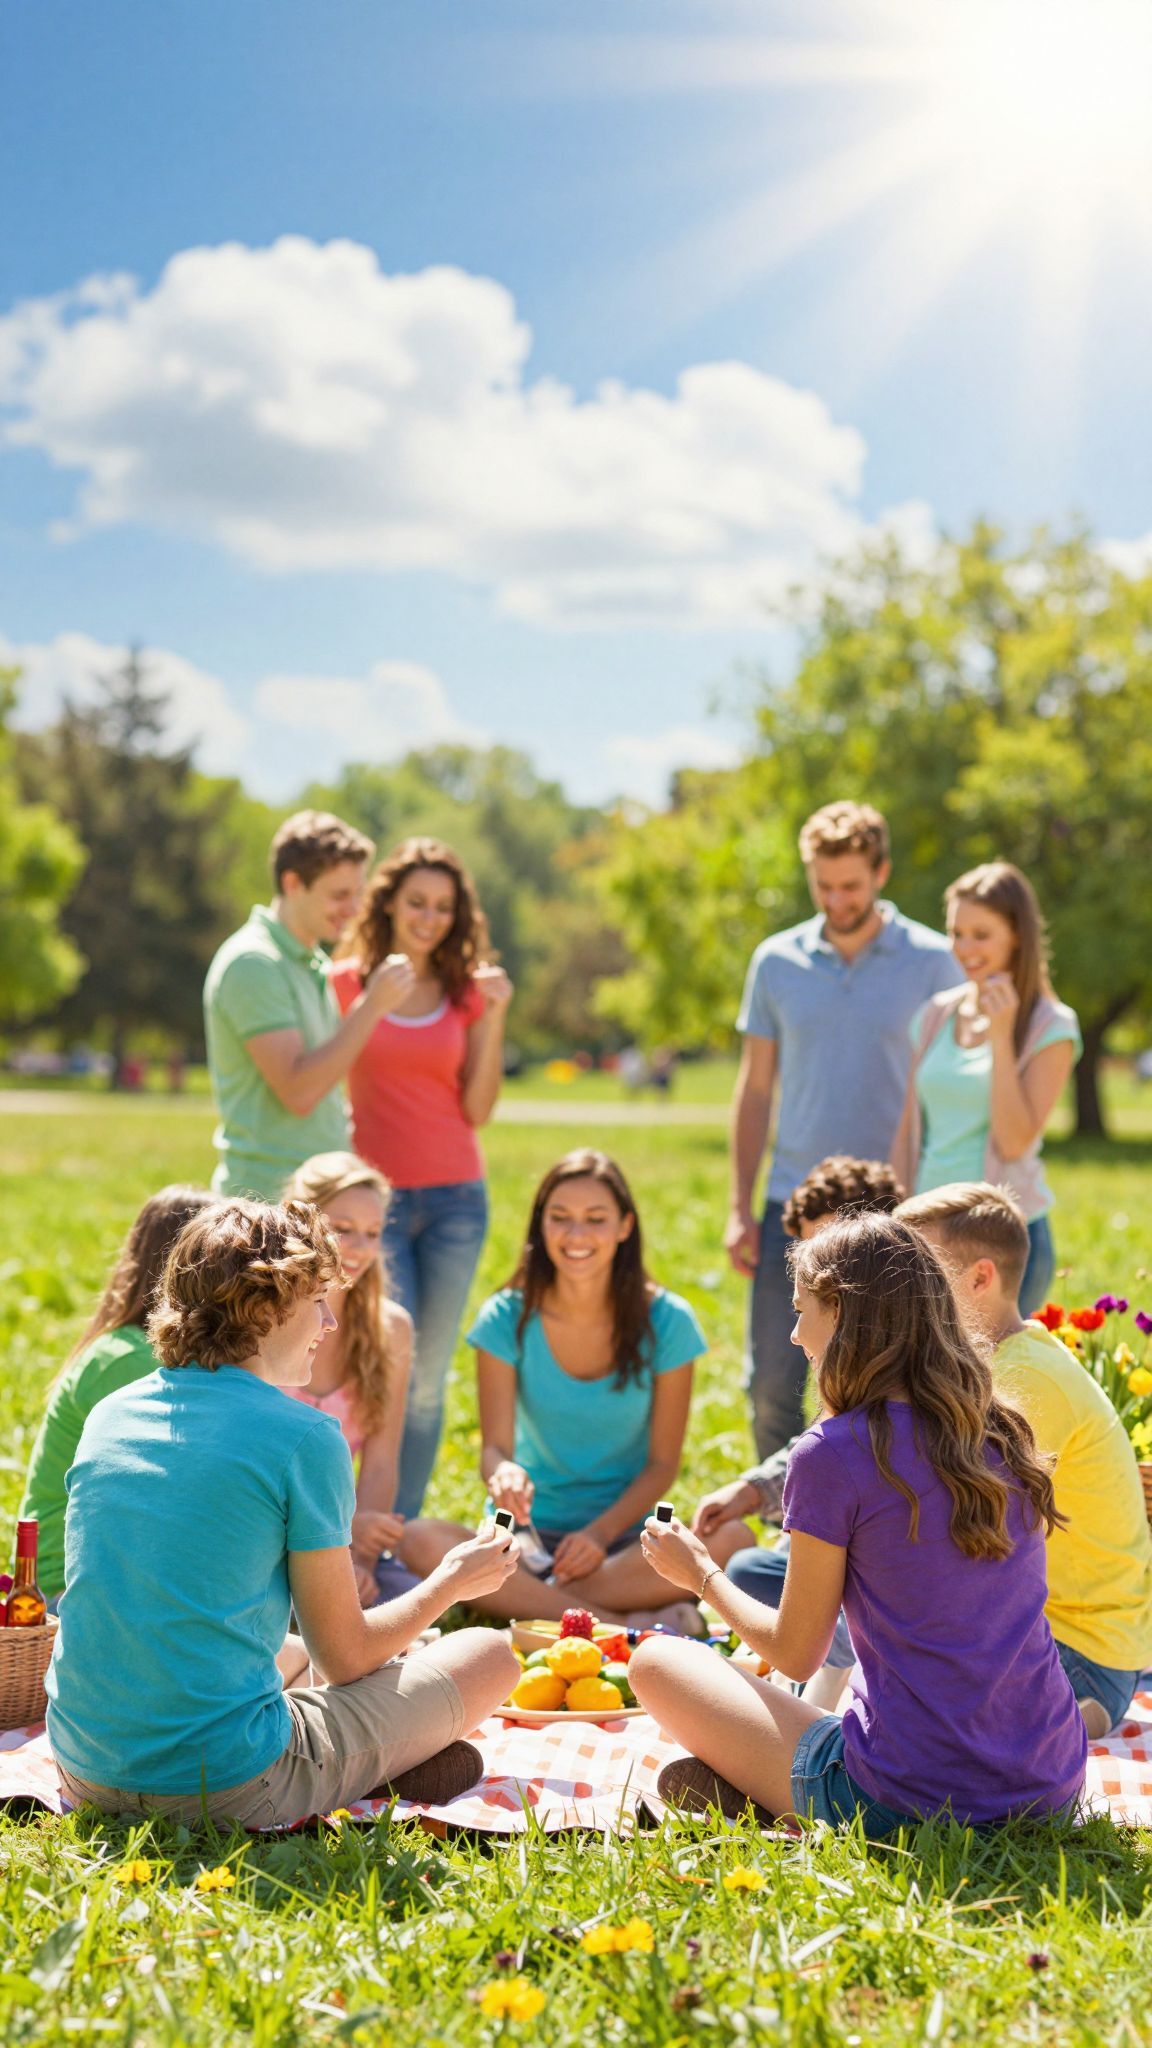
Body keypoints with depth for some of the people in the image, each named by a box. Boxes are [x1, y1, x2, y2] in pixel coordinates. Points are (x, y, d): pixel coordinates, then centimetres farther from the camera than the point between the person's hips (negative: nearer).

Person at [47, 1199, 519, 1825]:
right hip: (227, 1787, -6)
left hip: (82, 1772, 6)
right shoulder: (304, 1438, -12)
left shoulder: (108, 1415, 6)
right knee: (489, 1655, 10)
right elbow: (345, 1658, -4)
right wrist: (452, 1581, 14)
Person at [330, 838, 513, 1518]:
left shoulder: (468, 992, 8)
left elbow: (478, 1110, 0)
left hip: (455, 1199, 3)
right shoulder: (347, 983, 2)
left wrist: (495, 1017, -8)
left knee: (427, 1379, 7)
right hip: (375, 1198, -2)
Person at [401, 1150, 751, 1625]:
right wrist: (504, 1473, -33)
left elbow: (663, 1462, -3)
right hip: (531, 1532, 0)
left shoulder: (666, 1322, -5)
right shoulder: (507, 1318, -5)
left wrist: (602, 1532, -18)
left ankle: (519, 1602, -25)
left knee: (730, 1538, -30)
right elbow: (495, 1446, -9)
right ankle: (622, 1627, -29)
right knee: (421, 1541, -31)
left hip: (625, 1533, 0)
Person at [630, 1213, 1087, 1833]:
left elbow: (796, 1654, -2)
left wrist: (701, 1573, 17)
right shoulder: (1003, 1433, 6)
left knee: (656, 1663, 13)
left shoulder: (833, 1452, -13)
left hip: (908, 1801, -6)